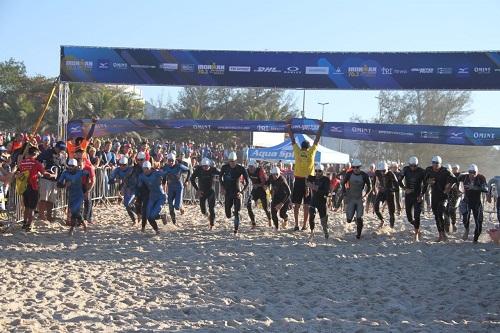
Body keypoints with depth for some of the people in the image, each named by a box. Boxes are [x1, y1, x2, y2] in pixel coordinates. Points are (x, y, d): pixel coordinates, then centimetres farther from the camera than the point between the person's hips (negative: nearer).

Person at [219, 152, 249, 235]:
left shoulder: (241, 168, -12)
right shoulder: (224, 167, -4)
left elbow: (247, 182, -8)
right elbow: (220, 177, 15)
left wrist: (242, 192, -19)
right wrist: (222, 187, 1)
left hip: (237, 193, -2)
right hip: (228, 193, 2)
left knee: (237, 213, -7)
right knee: (228, 215, 2)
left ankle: (236, 230, 4)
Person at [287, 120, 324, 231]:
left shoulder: (297, 151, 0)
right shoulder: (311, 152, -1)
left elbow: (292, 139, 8)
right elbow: (317, 139, 7)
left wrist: (289, 126, 17)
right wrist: (321, 127, 17)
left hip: (298, 180, 0)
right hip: (309, 180, 0)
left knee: (297, 204, 4)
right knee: (306, 205, 4)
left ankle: (296, 225, 0)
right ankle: (304, 225, 4)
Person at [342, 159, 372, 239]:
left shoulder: (364, 175, -8)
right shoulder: (349, 174, -6)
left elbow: (369, 186, 3)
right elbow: (343, 183, 9)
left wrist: (365, 195, -9)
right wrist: (345, 193, 1)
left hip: (360, 199, -1)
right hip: (351, 199, 1)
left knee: (359, 218, -5)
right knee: (349, 220, -3)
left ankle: (358, 234, 12)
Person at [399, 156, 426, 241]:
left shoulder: (422, 171, -10)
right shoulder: (406, 169, -4)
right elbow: (400, 181, 3)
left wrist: (422, 195, -9)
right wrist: (405, 189, -12)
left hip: (418, 196, -3)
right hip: (408, 195, 3)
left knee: (417, 215, -9)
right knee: (409, 215, 7)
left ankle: (416, 235, -2)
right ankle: (416, 228, 34)